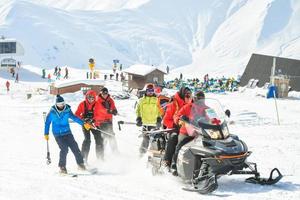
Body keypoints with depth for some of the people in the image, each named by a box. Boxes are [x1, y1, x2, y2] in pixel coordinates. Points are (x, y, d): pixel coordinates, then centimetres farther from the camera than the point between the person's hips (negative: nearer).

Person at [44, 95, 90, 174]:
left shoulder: (67, 110, -4)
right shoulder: (52, 112, -7)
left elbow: (74, 117, -4)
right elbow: (47, 122, 3)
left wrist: (83, 123, -15)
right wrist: (46, 134, 4)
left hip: (67, 132, 2)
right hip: (58, 134, -2)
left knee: (75, 147, -6)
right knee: (64, 149, -16)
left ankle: (80, 163, 8)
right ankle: (62, 166, -2)